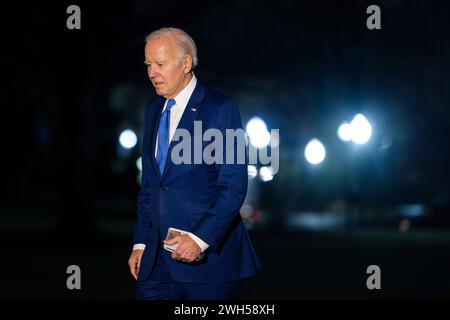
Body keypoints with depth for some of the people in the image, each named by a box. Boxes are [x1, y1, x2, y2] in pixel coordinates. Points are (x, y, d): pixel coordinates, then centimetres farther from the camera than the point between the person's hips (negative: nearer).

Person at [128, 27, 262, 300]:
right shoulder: (153, 110, 14)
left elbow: (234, 186, -12)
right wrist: (141, 243, 11)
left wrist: (201, 239, -20)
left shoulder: (219, 108, -7)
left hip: (210, 255, -6)